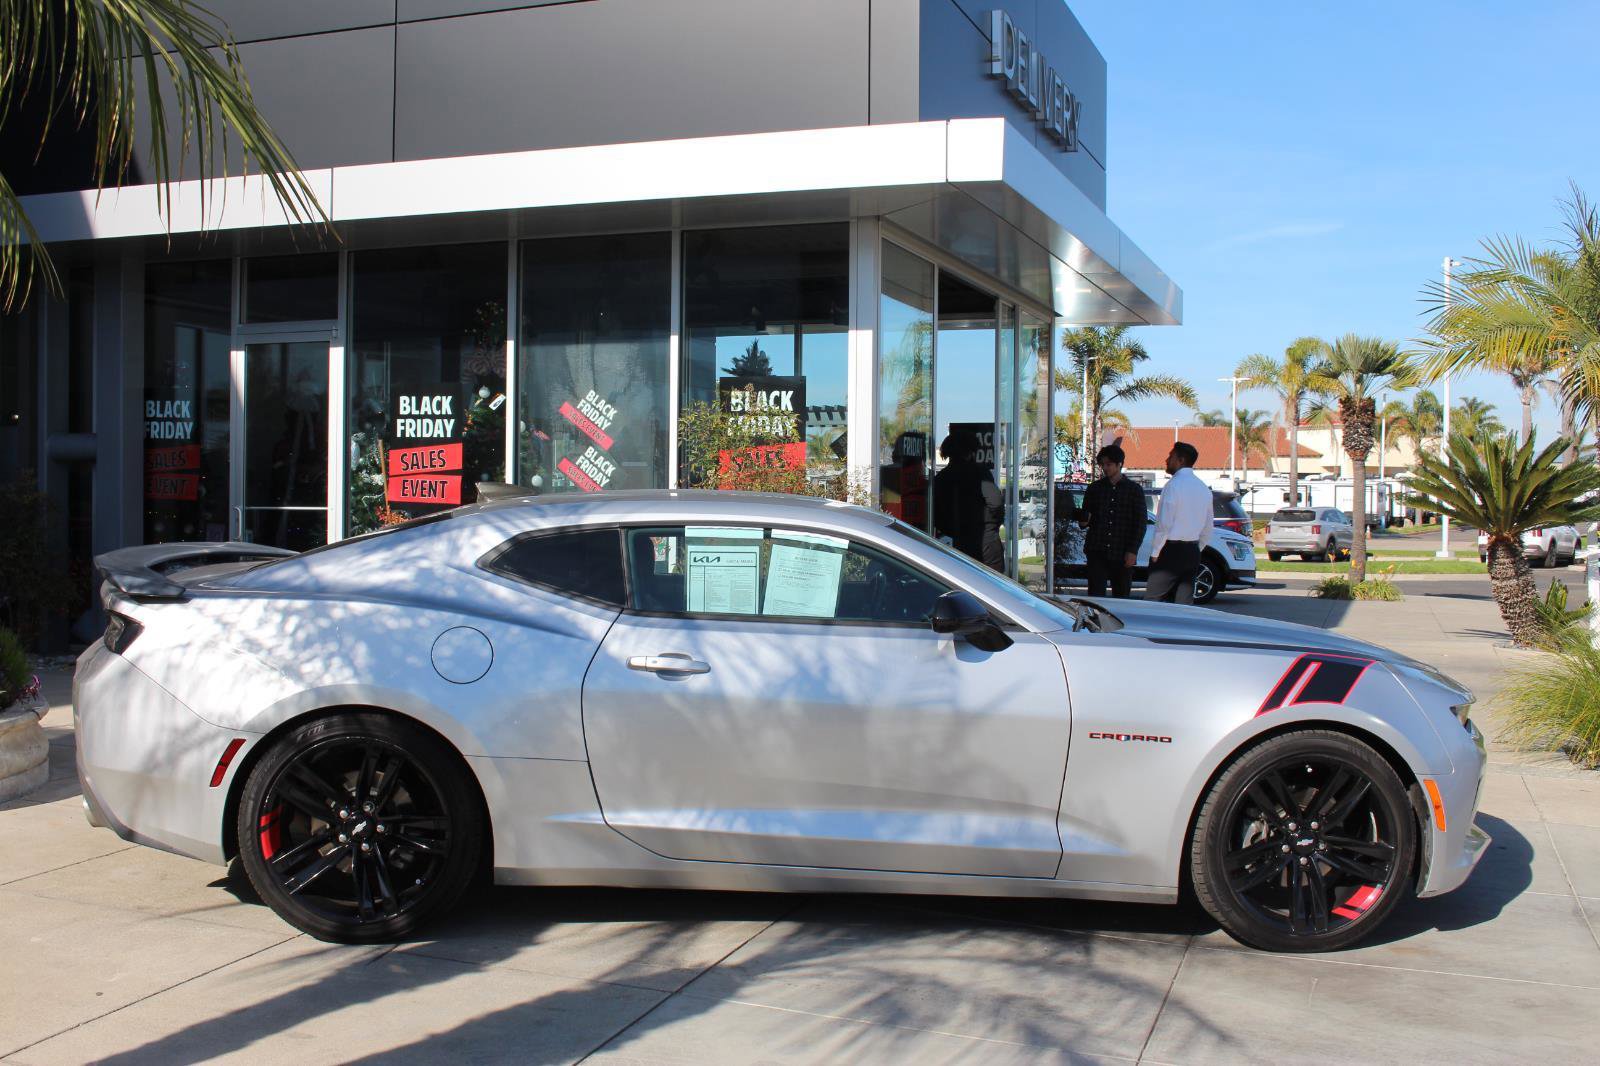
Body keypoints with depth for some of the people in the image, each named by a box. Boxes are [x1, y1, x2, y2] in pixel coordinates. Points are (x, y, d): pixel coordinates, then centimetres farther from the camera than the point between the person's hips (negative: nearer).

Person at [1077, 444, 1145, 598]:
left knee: (1121, 596, 4)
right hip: (1096, 551, 1)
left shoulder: (1134, 490, 6)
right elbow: (1084, 520, 17)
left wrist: (1132, 551, -6)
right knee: (1095, 596, -7)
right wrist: (1084, 520, -8)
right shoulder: (1094, 489, 12)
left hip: (1122, 555, -1)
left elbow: (1140, 523, 3)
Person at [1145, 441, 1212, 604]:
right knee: (1185, 602, 7)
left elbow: (1164, 523, -16)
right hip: (1192, 552, 8)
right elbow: (1207, 529, 17)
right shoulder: (1204, 488, 13)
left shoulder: (1174, 485, -12)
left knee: (1153, 599, -4)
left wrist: (1155, 553, -9)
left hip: (1170, 550, -7)